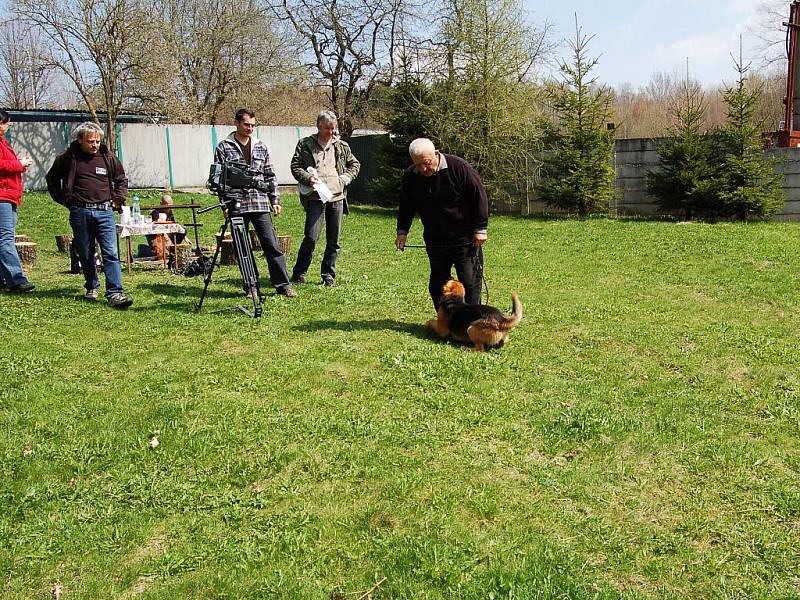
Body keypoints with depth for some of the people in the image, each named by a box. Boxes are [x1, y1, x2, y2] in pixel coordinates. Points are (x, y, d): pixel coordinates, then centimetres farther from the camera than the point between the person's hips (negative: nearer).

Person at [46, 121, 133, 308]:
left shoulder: (108, 158, 6)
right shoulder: (68, 158, 1)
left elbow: (121, 180, 21)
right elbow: (52, 179, 15)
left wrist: (118, 200, 10)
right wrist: (64, 199, 7)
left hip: (104, 211, 0)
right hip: (80, 212, 0)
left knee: (111, 253, -11)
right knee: (86, 254, 9)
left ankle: (115, 293, -15)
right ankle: (92, 287, 28)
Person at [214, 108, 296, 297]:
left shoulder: (261, 147, 12)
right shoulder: (224, 147, 3)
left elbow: (270, 176, 15)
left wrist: (275, 200, 9)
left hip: (260, 204, 2)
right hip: (236, 206, -1)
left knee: (272, 245, -3)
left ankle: (283, 285, 0)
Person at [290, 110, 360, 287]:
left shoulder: (341, 146, 14)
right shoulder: (305, 144, 5)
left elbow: (355, 164, 24)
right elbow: (295, 166, 3)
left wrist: (346, 177, 6)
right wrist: (308, 178, -15)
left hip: (337, 197, 4)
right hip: (315, 198, -3)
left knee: (333, 240, 7)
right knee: (311, 237, -10)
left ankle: (328, 275, 18)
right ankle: (298, 273, 5)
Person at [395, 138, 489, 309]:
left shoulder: (458, 167, -16)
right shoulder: (410, 176, -2)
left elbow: (479, 196, -10)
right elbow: (406, 206, 13)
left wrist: (480, 228, -11)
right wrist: (402, 231, 6)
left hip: (465, 239, -5)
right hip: (435, 241, 5)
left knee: (470, 282, -3)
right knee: (437, 285, 10)